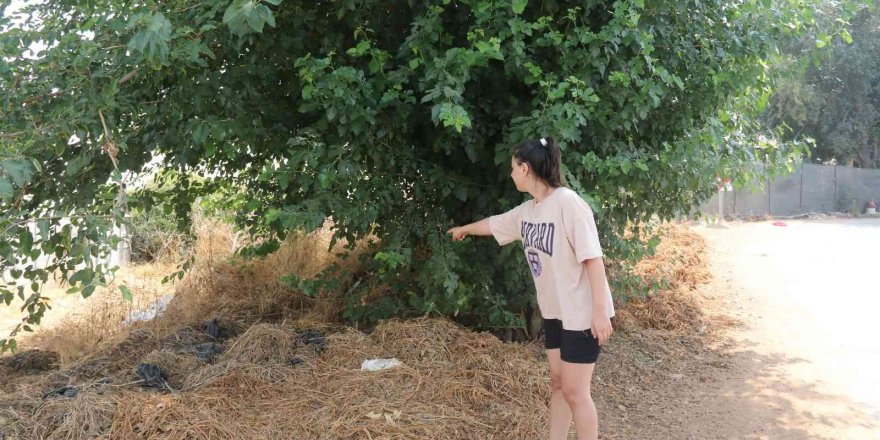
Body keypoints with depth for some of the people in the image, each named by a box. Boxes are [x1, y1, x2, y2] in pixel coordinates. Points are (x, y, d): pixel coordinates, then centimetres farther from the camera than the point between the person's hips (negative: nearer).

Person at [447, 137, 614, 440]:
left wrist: (600, 311, -24)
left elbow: (592, 257, -23)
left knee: (575, 391, -2)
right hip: (553, 311, 8)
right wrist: (463, 229, 44)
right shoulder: (527, 211, 6)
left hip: (581, 312, -8)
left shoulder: (567, 202, -20)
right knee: (558, 383, 14)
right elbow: (493, 223, 26)